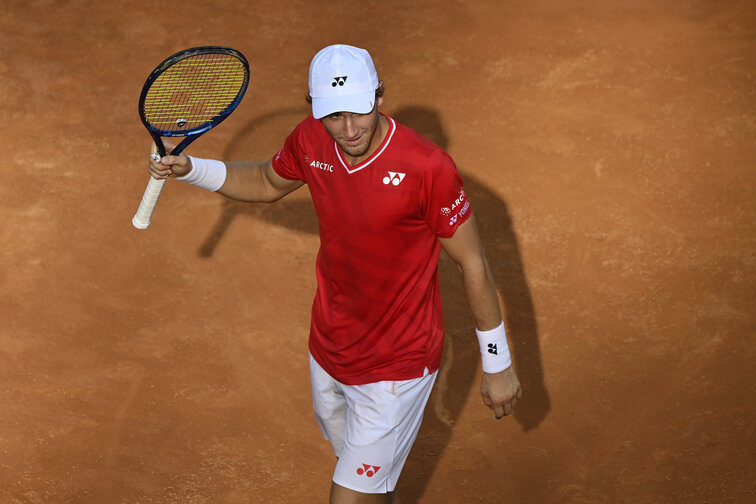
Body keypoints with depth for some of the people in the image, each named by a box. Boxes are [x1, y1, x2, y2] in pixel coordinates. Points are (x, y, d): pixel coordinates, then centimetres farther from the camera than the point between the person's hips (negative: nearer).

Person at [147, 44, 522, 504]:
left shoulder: (428, 168, -26)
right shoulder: (310, 142, -10)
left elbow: (473, 264, -15)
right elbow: (267, 182, 14)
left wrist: (498, 365, -8)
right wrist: (190, 168, 0)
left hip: (396, 370, -6)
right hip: (328, 352, 6)